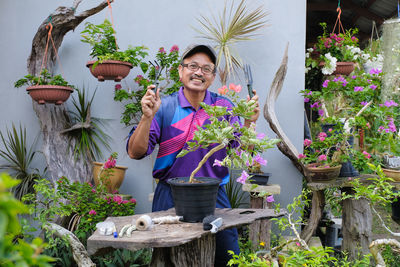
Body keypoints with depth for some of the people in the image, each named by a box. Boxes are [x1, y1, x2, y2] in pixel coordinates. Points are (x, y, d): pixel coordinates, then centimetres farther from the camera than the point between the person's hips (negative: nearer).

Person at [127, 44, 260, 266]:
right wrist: (147, 117, -21)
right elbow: (135, 152, -8)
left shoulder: (223, 107, 3)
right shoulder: (164, 107, -3)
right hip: (170, 197, -1)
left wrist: (249, 123, -14)